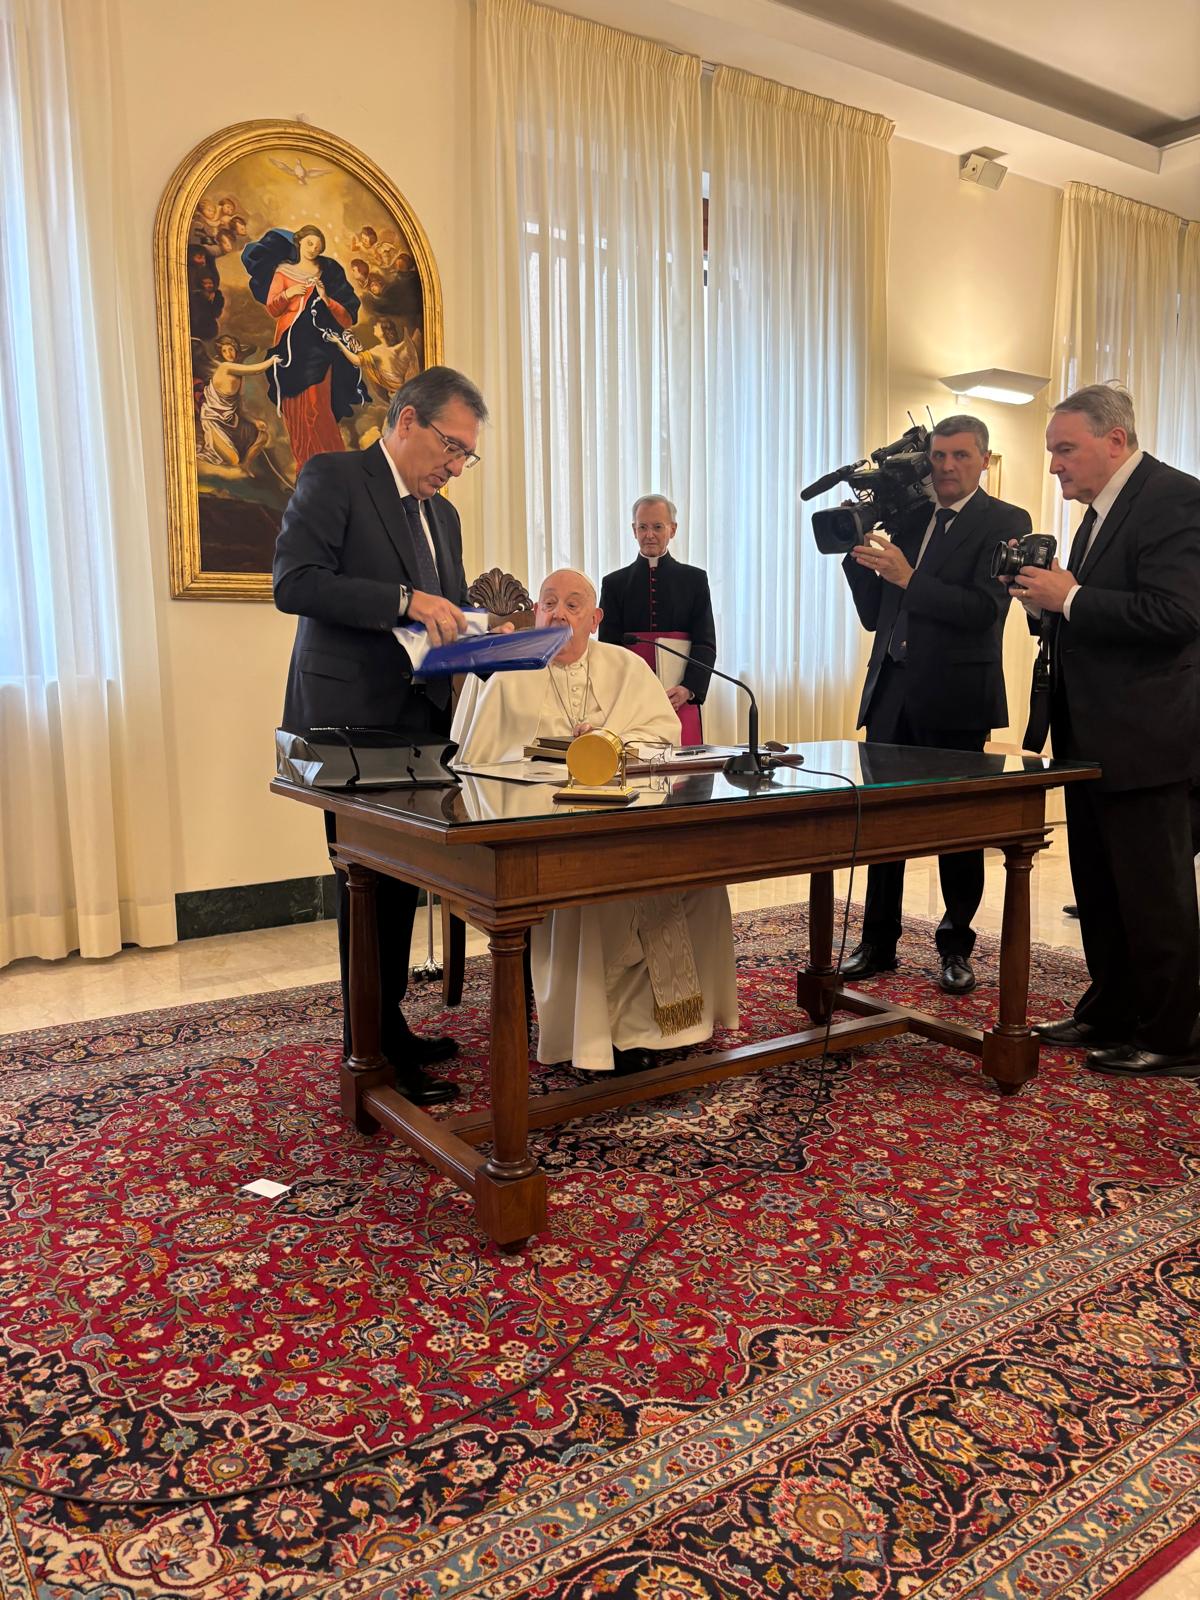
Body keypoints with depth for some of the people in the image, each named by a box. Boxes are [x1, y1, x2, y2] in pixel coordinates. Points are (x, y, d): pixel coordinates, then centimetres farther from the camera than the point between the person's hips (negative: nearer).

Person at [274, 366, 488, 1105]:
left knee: (401, 882, 13)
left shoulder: (442, 515, 18)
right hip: (352, 723, -8)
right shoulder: (332, 478, -4)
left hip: (416, 723, 8)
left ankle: (390, 1027, 25)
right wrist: (407, 600, -24)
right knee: (368, 884, -3)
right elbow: (294, 582, -16)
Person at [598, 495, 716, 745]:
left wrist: (688, 689, -14)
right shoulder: (615, 584, 10)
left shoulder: (695, 579, 9)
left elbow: (706, 644, 3)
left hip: (680, 698, 0)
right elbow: (609, 647, 5)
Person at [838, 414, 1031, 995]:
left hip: (955, 697, -5)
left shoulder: (1005, 522, -1)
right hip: (893, 692, 5)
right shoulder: (908, 521, 15)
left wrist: (906, 577, -21)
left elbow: (984, 610, -15)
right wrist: (858, 552, 2)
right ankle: (878, 943, 18)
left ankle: (956, 948, 19)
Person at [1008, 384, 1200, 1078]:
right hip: (1093, 737, 10)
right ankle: (1111, 1014, 30)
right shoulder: (1102, 510, 16)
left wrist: (1069, 597, -19)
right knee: (1100, 889, 16)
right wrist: (1048, 599, 2)